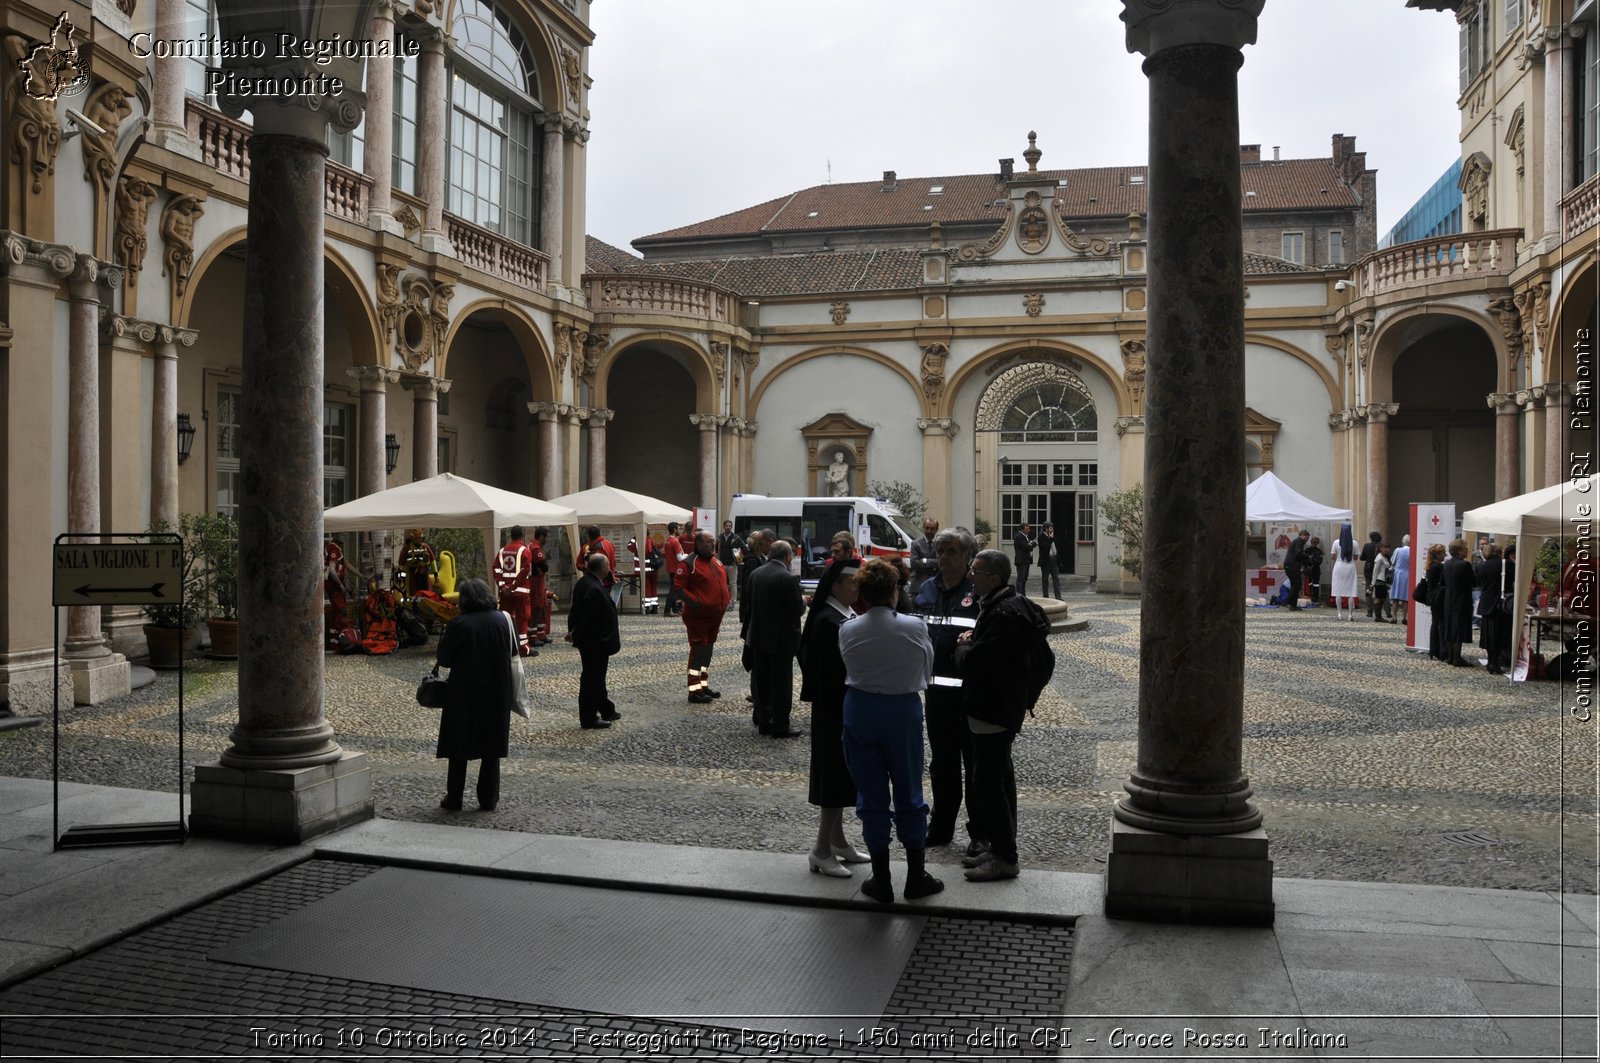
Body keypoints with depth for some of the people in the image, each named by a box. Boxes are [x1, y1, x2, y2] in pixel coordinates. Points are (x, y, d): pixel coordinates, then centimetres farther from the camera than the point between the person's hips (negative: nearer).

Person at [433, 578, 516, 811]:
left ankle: (454, 799, 14)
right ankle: (488, 799, 14)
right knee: (492, 749, 11)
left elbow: (443, 659, -7)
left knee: (459, 748, 9)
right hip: (497, 694, 3)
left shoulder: (459, 624, -14)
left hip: (464, 694, -3)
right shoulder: (502, 620, -2)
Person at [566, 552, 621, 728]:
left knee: (597, 676, 20)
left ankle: (607, 710, 33)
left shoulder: (583, 582, 5)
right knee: (591, 678, 1)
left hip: (588, 640, 10)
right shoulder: (594, 589, -27)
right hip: (595, 642, -10)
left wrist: (573, 630, 13)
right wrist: (575, 634, -13)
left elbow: (575, 609, 11)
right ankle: (589, 718, 11)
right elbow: (588, 618, -26)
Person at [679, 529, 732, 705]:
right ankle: (694, 691, -2)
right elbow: (679, 588, -15)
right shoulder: (689, 564, -13)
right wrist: (695, 602, -23)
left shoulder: (717, 562, 12)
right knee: (698, 651, -6)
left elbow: (722, 583, 24)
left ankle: (704, 685, 27)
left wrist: (724, 603, 12)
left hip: (715, 616, 8)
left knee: (707, 651, 16)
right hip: (697, 616, -8)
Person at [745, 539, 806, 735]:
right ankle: (780, 726, 9)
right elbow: (798, 610, -18)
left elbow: (751, 603, 9)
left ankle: (763, 722, 23)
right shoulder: (788, 578, -20)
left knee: (761, 682, 15)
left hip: (759, 636, 6)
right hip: (782, 639, -6)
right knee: (781, 684, 4)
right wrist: (803, 601, 4)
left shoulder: (755, 574, 0)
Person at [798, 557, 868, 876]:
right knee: (836, 776, -3)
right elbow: (832, 674, -21)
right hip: (834, 711, -9)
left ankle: (837, 841, 28)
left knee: (840, 777, 17)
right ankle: (822, 850, 6)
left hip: (846, 710, 9)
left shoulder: (847, 615, 10)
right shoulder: (827, 621, -19)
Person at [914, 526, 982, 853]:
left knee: (975, 762, 4)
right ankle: (941, 827, 28)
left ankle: (979, 833, 15)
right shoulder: (928, 590, 11)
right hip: (936, 688, 6)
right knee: (941, 761, 16)